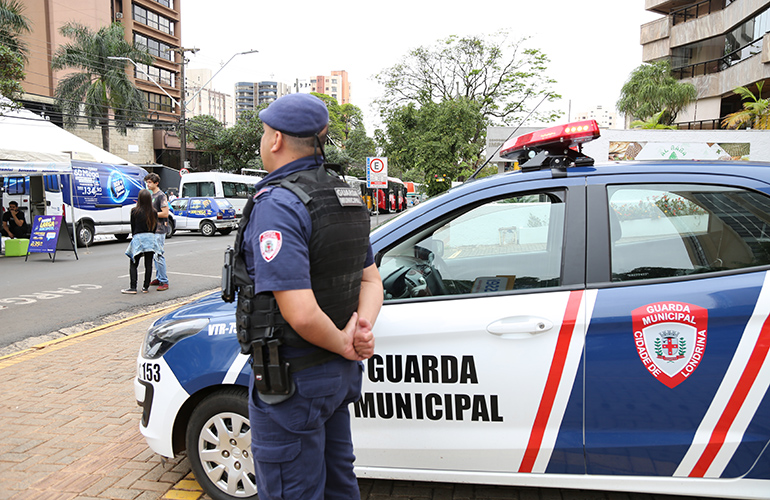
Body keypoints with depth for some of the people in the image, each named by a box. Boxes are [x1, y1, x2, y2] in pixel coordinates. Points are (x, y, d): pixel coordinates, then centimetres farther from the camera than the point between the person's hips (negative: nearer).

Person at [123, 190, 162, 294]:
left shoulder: (134, 211, -5)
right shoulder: (153, 212, 1)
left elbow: (132, 226, 4)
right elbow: (155, 227, 8)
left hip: (137, 238, -2)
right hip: (150, 238, 2)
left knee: (133, 264, 6)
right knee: (148, 264, 7)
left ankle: (133, 287, 1)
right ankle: (146, 287, 10)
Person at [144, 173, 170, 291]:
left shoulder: (161, 195, -11)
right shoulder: (152, 195, 17)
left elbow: (165, 213, -18)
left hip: (159, 230, -10)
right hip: (153, 229, 10)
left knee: (159, 255, -11)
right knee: (155, 255, 14)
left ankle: (164, 282, -8)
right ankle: (158, 278, 22)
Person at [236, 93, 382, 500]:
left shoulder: (277, 204, -23)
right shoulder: (344, 197, 7)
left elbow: (300, 313, -31)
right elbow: (371, 279, 10)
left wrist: (344, 344, -14)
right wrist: (364, 326, -7)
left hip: (291, 381, -8)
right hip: (340, 374, 9)